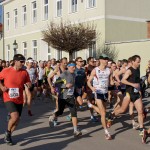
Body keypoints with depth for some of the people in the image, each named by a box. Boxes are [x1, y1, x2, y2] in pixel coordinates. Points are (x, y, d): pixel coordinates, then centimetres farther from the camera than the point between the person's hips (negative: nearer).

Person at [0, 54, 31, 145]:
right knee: (15, 116, -24)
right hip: (9, 99, -4)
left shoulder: (25, 72, -3)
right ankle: (8, 132, 6)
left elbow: (28, 82, 9)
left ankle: (8, 136, 36)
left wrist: (29, 84, -13)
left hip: (19, 100, 4)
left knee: (17, 121, 11)